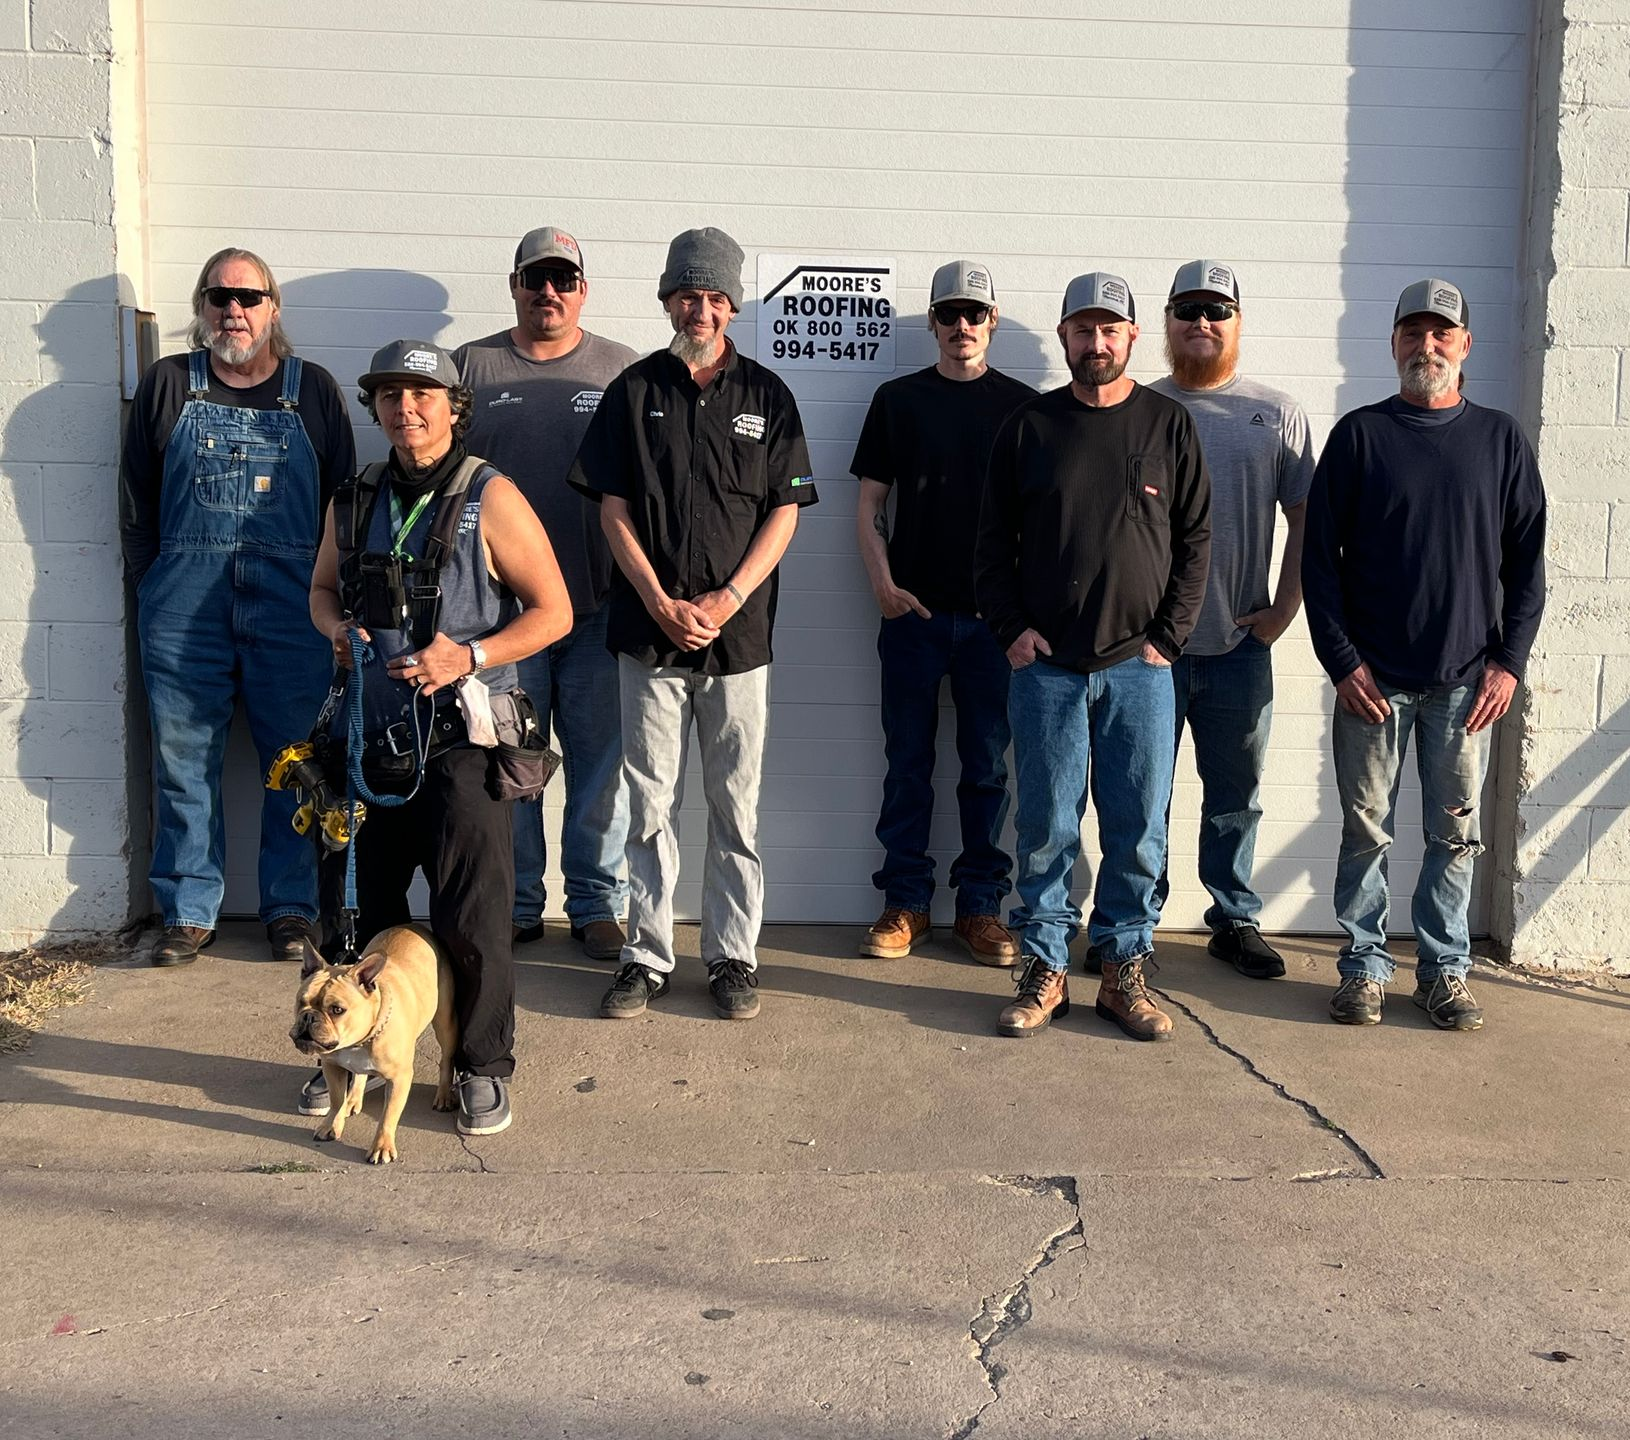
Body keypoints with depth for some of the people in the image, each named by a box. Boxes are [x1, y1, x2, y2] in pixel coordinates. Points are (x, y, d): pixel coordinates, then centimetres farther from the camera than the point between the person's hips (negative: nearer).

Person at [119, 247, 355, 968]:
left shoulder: (313, 389, 10)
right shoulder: (167, 385, 11)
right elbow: (136, 499, 12)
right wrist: (152, 586, 5)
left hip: (289, 600, 0)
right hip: (184, 602, 1)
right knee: (184, 759, 4)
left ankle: (291, 908, 13)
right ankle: (188, 911, 15)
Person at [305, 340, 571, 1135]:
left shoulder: (490, 499, -7)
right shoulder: (355, 501, 9)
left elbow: (554, 610, -7)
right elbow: (323, 589, 22)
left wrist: (468, 657, -19)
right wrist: (340, 632, -1)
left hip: (461, 743, -5)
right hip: (373, 735, 5)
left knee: (470, 920, -3)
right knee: (367, 906, 14)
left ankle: (483, 1068, 13)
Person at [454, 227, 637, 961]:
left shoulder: (623, 371, 7)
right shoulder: (470, 367, 9)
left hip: (598, 604, 0)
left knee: (599, 760, 4)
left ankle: (597, 902, 17)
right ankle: (516, 904, 19)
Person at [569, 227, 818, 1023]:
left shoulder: (766, 394, 6)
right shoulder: (634, 390, 6)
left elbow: (784, 511, 2)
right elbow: (613, 509, 2)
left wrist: (728, 599, -10)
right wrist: (661, 604, -8)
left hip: (739, 633, 0)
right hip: (649, 628, 0)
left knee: (736, 806, 6)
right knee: (650, 804, 6)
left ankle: (733, 956, 17)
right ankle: (647, 956, 16)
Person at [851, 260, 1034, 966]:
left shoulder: (1021, 404, 6)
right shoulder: (898, 398, 7)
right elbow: (869, 504, 7)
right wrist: (883, 584, -5)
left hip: (993, 614, 0)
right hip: (913, 611, 0)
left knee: (988, 765, 5)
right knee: (908, 762, 5)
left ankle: (980, 905, 15)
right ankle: (905, 902, 15)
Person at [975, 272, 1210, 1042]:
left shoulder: (1168, 424, 7)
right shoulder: (1028, 426, 7)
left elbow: (1195, 539, 7)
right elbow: (993, 542, 9)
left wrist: (1168, 637, -2)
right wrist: (1012, 629, -3)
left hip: (1139, 666, 0)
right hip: (1045, 664, 0)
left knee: (1138, 830, 3)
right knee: (1046, 827, 3)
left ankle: (1124, 971, 16)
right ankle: (1043, 971, 14)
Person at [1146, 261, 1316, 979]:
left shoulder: (1276, 414, 6)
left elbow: (1305, 519, 7)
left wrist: (1283, 611, 0)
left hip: (1240, 646, 1)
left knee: (1236, 797, 12)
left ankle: (1235, 920, 26)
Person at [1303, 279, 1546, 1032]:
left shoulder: (1500, 438, 7)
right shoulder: (1360, 434, 2)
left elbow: (1527, 559, 7)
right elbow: (1319, 555, 0)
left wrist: (1509, 661, -3)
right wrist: (1342, 662, -8)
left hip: (1467, 679, 1)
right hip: (1373, 677, -1)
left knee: (1456, 833, 7)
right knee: (1366, 830, 4)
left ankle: (1444, 968, 20)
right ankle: (1364, 967, 16)